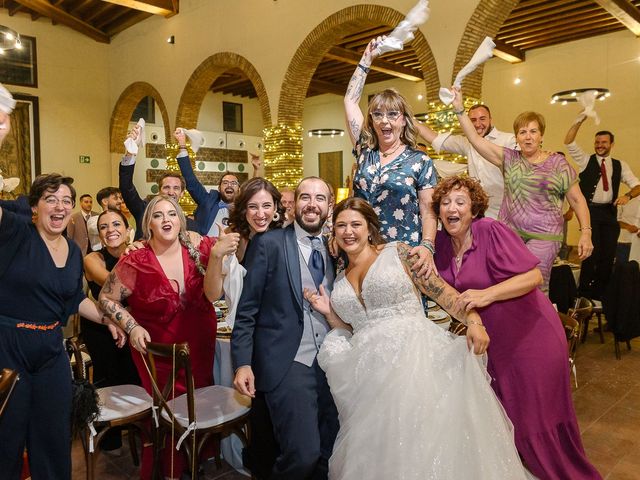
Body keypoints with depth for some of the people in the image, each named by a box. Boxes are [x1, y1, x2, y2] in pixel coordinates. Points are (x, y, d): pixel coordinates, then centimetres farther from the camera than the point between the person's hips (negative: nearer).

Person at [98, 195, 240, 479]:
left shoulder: (197, 249, -9)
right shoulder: (136, 262, -14)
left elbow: (212, 294, -19)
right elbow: (106, 298, -1)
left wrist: (217, 256, -33)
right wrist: (131, 327, -13)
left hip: (200, 348, 3)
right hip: (159, 351, -2)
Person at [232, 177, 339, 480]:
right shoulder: (269, 243, -6)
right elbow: (246, 310, -6)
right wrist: (242, 363, -12)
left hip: (329, 363, 5)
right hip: (287, 363, -5)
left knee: (328, 454, 12)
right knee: (304, 453, -11)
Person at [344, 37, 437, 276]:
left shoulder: (421, 161, 2)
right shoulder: (364, 151, 10)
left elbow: (428, 212, -2)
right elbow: (350, 100, 15)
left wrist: (427, 246, -20)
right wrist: (366, 59, 19)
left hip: (405, 256, -3)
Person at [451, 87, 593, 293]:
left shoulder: (557, 163, 3)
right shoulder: (509, 159, 9)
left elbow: (577, 200, 5)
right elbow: (477, 140, 2)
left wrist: (586, 232, -3)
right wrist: (459, 110, -5)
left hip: (543, 237, -2)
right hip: (508, 232, 3)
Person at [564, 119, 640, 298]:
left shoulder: (620, 165, 13)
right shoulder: (586, 160, 7)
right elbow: (569, 142, -4)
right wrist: (580, 120, -13)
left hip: (609, 212, 3)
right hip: (590, 211, -3)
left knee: (608, 253, 4)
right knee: (592, 251, -10)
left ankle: (600, 292, 19)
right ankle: (584, 292, 6)